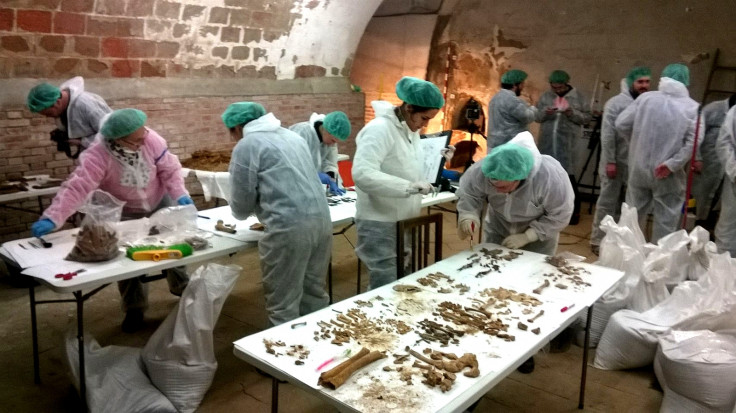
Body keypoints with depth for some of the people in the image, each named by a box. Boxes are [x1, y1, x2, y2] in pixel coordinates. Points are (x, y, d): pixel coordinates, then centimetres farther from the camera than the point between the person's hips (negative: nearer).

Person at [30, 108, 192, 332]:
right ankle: (134, 308, 16)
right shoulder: (98, 157, -36)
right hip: (124, 213, -3)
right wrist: (51, 218, -55)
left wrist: (180, 193, -29)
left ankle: (181, 286, 41)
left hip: (159, 203, 3)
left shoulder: (150, 139, -27)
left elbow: (169, 169, -16)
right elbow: (76, 188, -44)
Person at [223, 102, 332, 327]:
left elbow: (242, 202, 2)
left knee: (283, 305, 3)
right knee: (315, 294, 20)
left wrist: (242, 212, 25)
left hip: (290, 227, -8)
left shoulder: (246, 145, -1)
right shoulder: (291, 135, 21)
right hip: (321, 219, 8)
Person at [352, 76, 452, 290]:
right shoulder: (379, 129, -19)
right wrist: (408, 187, -36)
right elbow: (362, 174, -29)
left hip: (405, 222, 9)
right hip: (381, 226, -9)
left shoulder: (410, 129, 9)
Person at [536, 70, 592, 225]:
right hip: (547, 143, 3)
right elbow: (536, 116, 7)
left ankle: (574, 211, 7)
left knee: (568, 176, -5)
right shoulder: (545, 96, 9)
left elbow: (587, 117, 0)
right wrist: (545, 112, -14)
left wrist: (573, 113, -17)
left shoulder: (578, 97, 1)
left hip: (568, 144, -3)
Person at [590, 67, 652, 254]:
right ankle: (598, 241, 10)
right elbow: (607, 135, -12)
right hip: (616, 163, -5)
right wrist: (610, 161, -16)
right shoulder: (616, 103, -7)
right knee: (607, 203, 1)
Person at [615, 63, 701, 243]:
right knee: (666, 220, 10)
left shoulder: (646, 98, -3)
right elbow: (693, 141, -17)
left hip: (639, 168, 2)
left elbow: (621, 124, -3)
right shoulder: (692, 107, -5)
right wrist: (671, 164, -14)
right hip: (668, 173, -2)